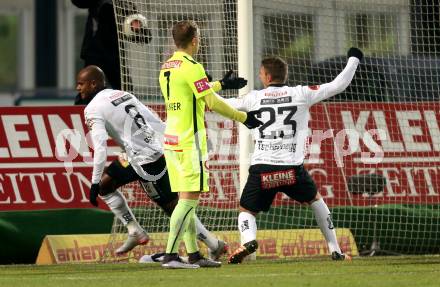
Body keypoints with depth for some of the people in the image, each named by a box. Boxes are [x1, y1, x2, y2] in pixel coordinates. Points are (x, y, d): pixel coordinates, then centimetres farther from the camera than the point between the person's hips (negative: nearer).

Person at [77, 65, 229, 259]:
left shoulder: (93, 109, -6)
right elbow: (156, 122, 16)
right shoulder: (123, 95, 17)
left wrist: (94, 183, -13)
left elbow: (100, 148, -16)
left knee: (172, 207, 2)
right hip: (159, 148, 8)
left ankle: (215, 245, 5)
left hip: (145, 159, -8)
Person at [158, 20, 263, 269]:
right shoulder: (192, 67, -13)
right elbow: (212, 102, -14)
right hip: (190, 141, -9)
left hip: (171, 140, 9)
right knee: (190, 199, -9)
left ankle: (194, 254, 14)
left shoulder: (167, 68, 14)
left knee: (186, 199, 12)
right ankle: (171, 255, -15)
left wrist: (221, 84, 37)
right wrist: (243, 117, -4)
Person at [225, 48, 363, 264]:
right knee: (315, 199, 26)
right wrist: (354, 59, 26)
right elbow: (338, 85, 11)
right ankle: (335, 250, 22)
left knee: (246, 211, 13)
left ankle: (248, 239, -21)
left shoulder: (255, 97, 9)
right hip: (292, 168, 1)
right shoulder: (301, 94, 7)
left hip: (261, 168, -1)